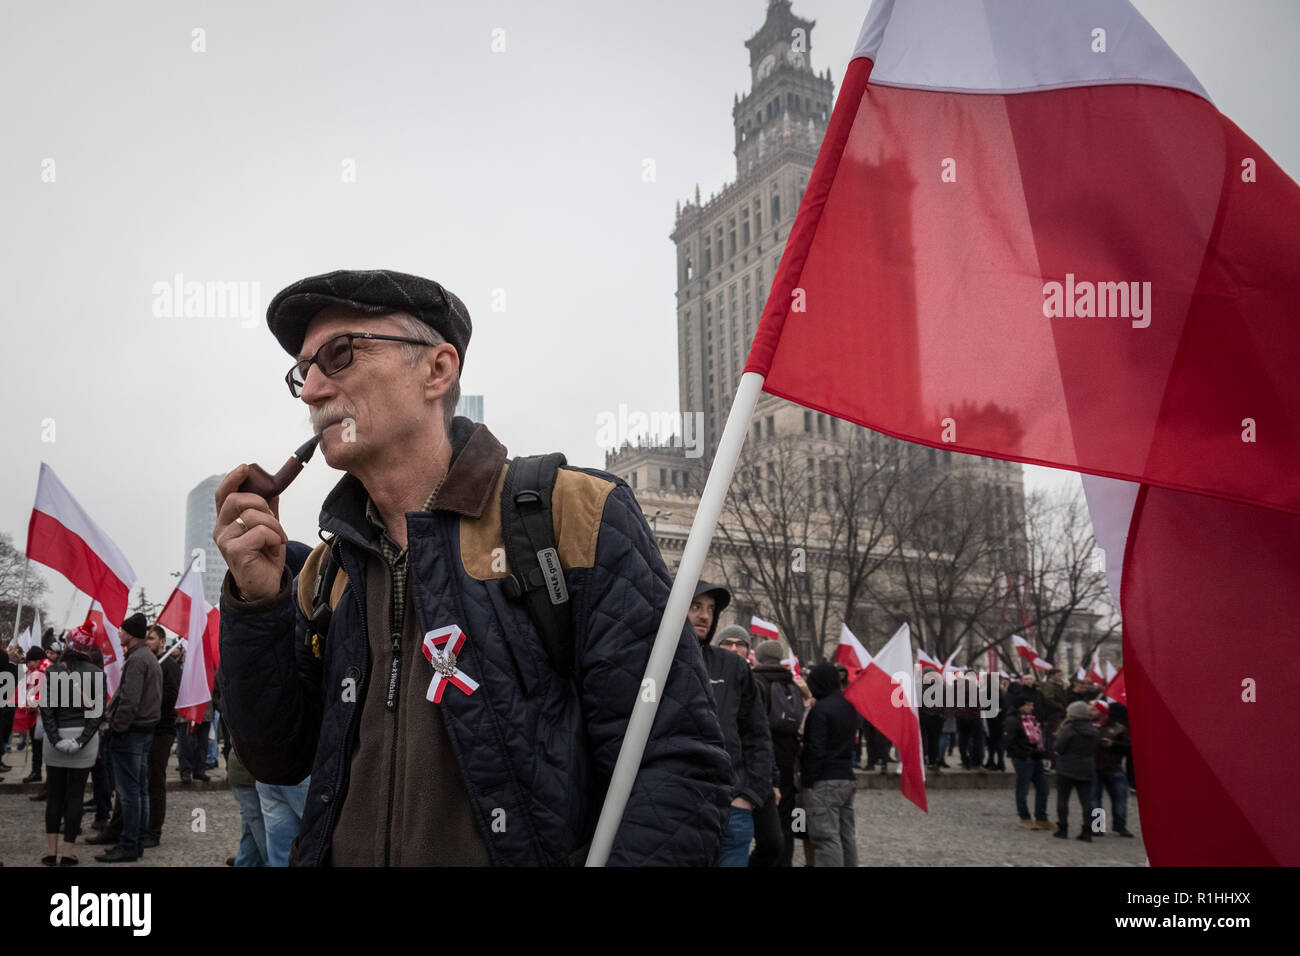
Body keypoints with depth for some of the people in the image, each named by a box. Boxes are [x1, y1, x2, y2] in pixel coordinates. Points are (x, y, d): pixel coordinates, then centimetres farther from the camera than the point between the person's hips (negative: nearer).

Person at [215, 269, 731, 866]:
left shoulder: (575, 519, -10)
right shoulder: (329, 569, 8)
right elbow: (277, 759, 8)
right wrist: (257, 603, -4)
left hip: (537, 849, -3)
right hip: (342, 852, 4)